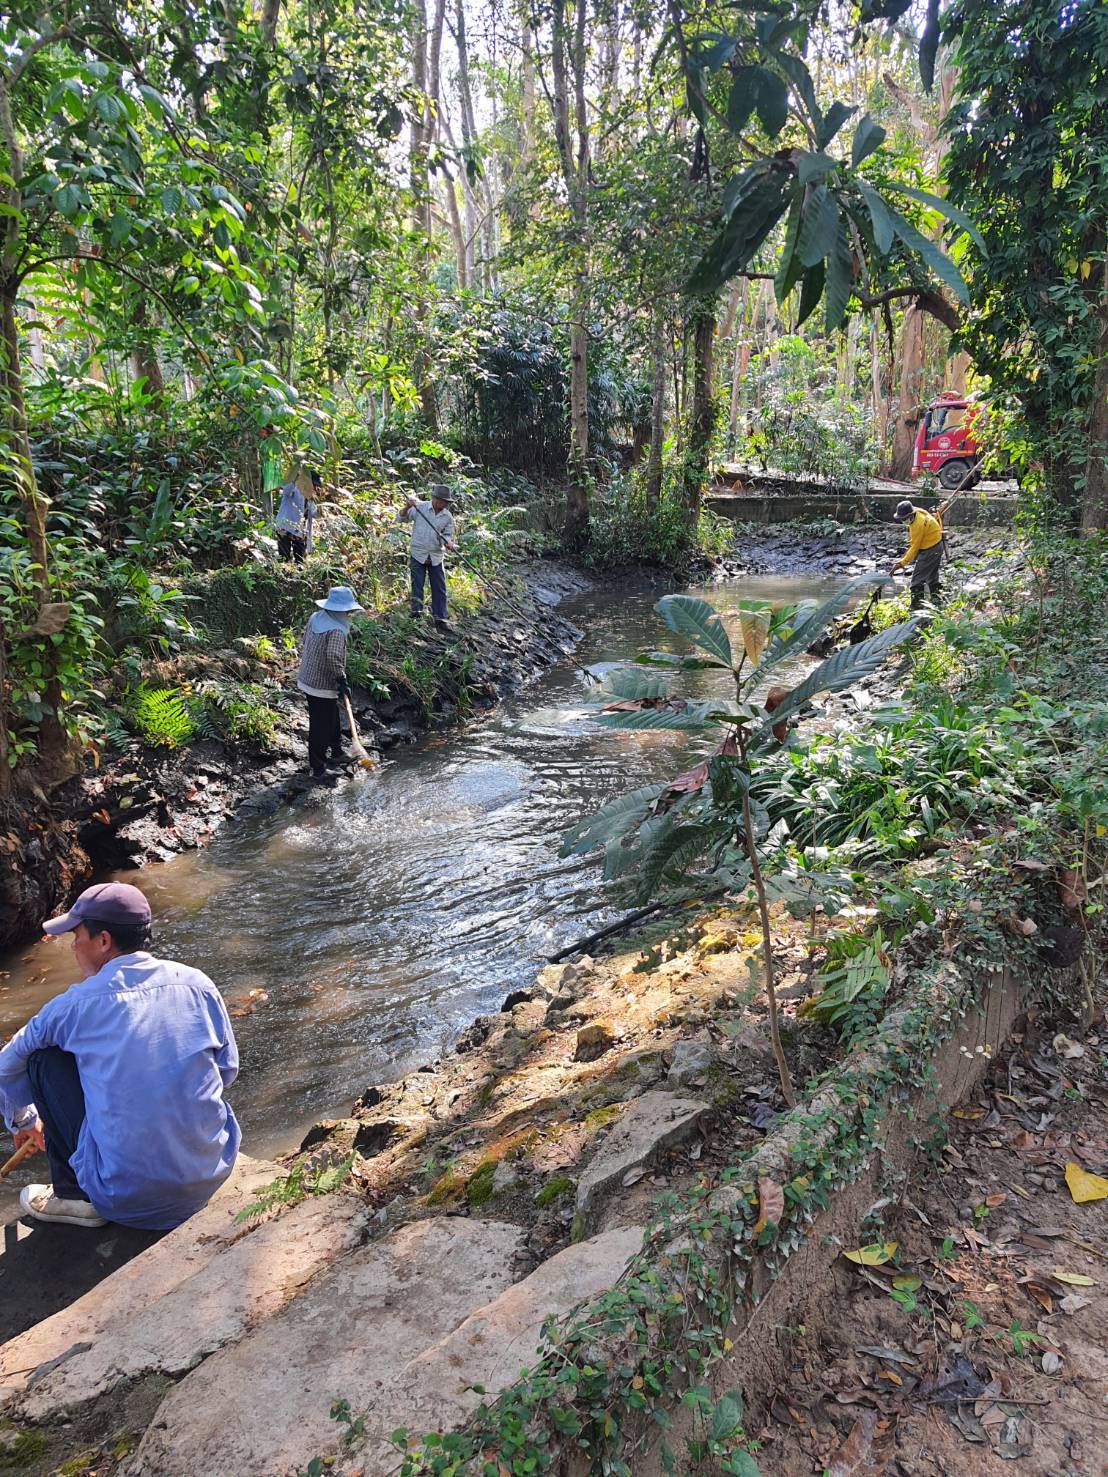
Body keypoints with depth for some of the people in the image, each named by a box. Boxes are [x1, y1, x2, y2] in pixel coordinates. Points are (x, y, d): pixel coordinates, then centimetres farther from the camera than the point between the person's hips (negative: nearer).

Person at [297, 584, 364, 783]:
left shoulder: (315, 618, 2)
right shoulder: (336, 630, -24)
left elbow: (305, 647, 13)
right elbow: (333, 657, -33)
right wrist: (341, 680, -20)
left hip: (307, 679, 9)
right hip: (322, 687, -9)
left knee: (332, 719, 25)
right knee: (320, 728, 1)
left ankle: (336, 753, 42)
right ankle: (318, 771, 11)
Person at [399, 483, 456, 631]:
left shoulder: (448, 516, 2)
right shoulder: (420, 507, -5)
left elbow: (448, 534, 5)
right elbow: (403, 518, -1)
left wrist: (448, 542, -18)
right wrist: (407, 507, -21)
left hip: (436, 556, 3)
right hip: (418, 554, -2)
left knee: (439, 588, 4)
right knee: (417, 585, -1)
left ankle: (440, 618, 11)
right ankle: (416, 612, 7)